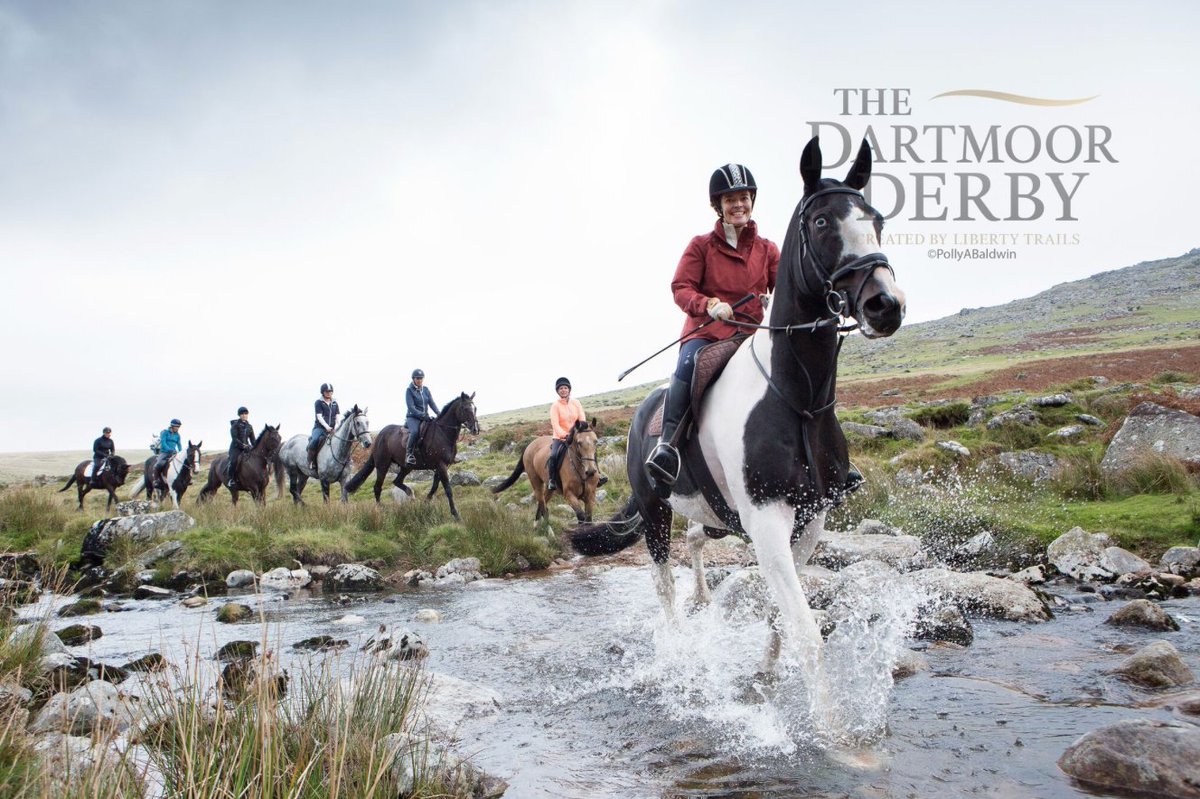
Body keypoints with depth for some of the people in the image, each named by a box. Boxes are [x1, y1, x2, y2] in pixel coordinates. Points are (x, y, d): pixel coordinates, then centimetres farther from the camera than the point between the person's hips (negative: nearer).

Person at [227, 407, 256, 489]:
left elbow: (253, 439, 14)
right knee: (234, 461, -32)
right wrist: (243, 445, -24)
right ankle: (230, 479, -19)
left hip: (246, 447, 5)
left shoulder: (249, 426, 13)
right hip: (235, 447, -5)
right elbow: (234, 438, -12)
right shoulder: (235, 425, -2)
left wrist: (255, 448, -4)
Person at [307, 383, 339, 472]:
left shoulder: (334, 403, 17)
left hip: (332, 429, 5)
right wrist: (326, 426, -23)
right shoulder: (318, 403, 2)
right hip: (319, 427, -5)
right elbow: (319, 417, -8)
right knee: (315, 440, -33)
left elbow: (337, 417, 13)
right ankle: (311, 464, -26)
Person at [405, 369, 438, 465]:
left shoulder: (425, 390, 12)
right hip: (413, 417, -6)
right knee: (415, 431, -36)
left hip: (425, 417, 6)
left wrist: (438, 414, -11)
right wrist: (422, 415, -23)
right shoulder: (409, 390, -4)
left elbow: (432, 403, 6)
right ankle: (409, 454, -27)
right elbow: (411, 408, -13)